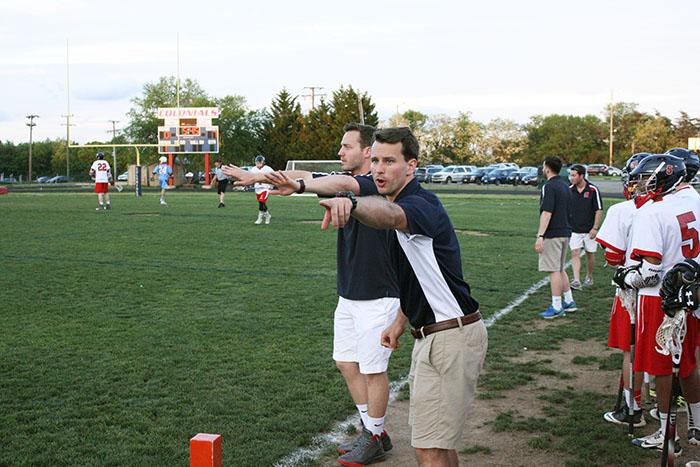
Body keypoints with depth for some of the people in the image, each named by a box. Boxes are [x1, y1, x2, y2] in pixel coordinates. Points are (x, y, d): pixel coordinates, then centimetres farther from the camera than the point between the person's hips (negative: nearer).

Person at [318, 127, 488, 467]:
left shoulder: (422, 204, -18)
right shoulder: (398, 204, 14)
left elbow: (389, 215, -45)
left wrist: (351, 202, -63)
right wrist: (401, 321, 20)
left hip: (452, 339, -11)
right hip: (430, 336, 11)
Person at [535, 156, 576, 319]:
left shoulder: (549, 186, -14)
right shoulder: (565, 186, 15)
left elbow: (547, 213, -21)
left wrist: (540, 236, -22)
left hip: (552, 234, -9)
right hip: (565, 232, 9)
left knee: (554, 270, -5)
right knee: (560, 269, 19)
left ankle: (557, 307, -3)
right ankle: (569, 301, 24)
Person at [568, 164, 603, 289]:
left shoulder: (593, 190, -9)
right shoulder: (569, 190, 1)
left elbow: (599, 210, -6)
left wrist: (595, 228, -11)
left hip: (589, 230, -2)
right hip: (574, 230, 2)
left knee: (590, 254, 10)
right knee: (575, 254, -8)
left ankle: (589, 277, 27)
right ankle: (576, 280, -14)